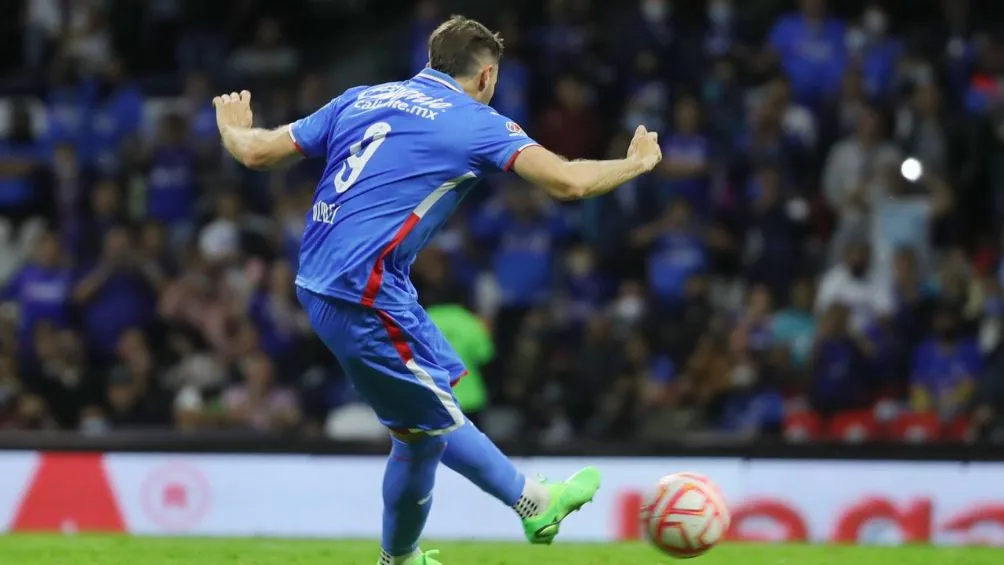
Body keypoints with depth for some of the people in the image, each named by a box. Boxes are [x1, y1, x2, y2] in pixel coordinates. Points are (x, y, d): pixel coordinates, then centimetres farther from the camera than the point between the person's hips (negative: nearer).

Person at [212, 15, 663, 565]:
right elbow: (568, 181, -13)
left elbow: (257, 151, 14)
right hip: (366, 294, -9)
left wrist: (232, 126, 36)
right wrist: (637, 162, 5)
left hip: (319, 284, 9)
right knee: (425, 431, 4)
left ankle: (534, 501, 33)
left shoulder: (359, 101, 12)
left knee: (437, 402, 20)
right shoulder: (476, 123, -6)